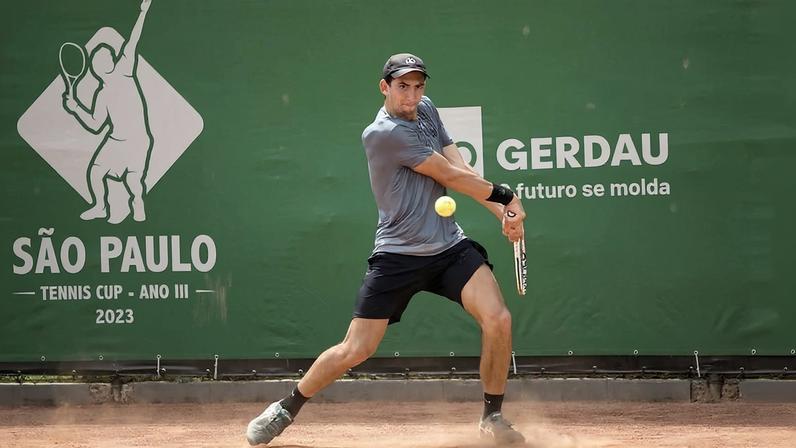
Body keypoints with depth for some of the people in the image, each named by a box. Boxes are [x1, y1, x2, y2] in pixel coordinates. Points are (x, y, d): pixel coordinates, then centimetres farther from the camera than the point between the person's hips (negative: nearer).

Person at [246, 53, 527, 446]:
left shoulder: (426, 110, 9)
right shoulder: (383, 133, -16)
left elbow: (462, 171, 7)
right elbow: (450, 176, -12)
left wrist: (501, 212, -6)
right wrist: (503, 196, -1)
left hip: (449, 245, 6)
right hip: (398, 255, -6)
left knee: (498, 320, -14)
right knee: (355, 351, -4)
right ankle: (285, 409, 19)